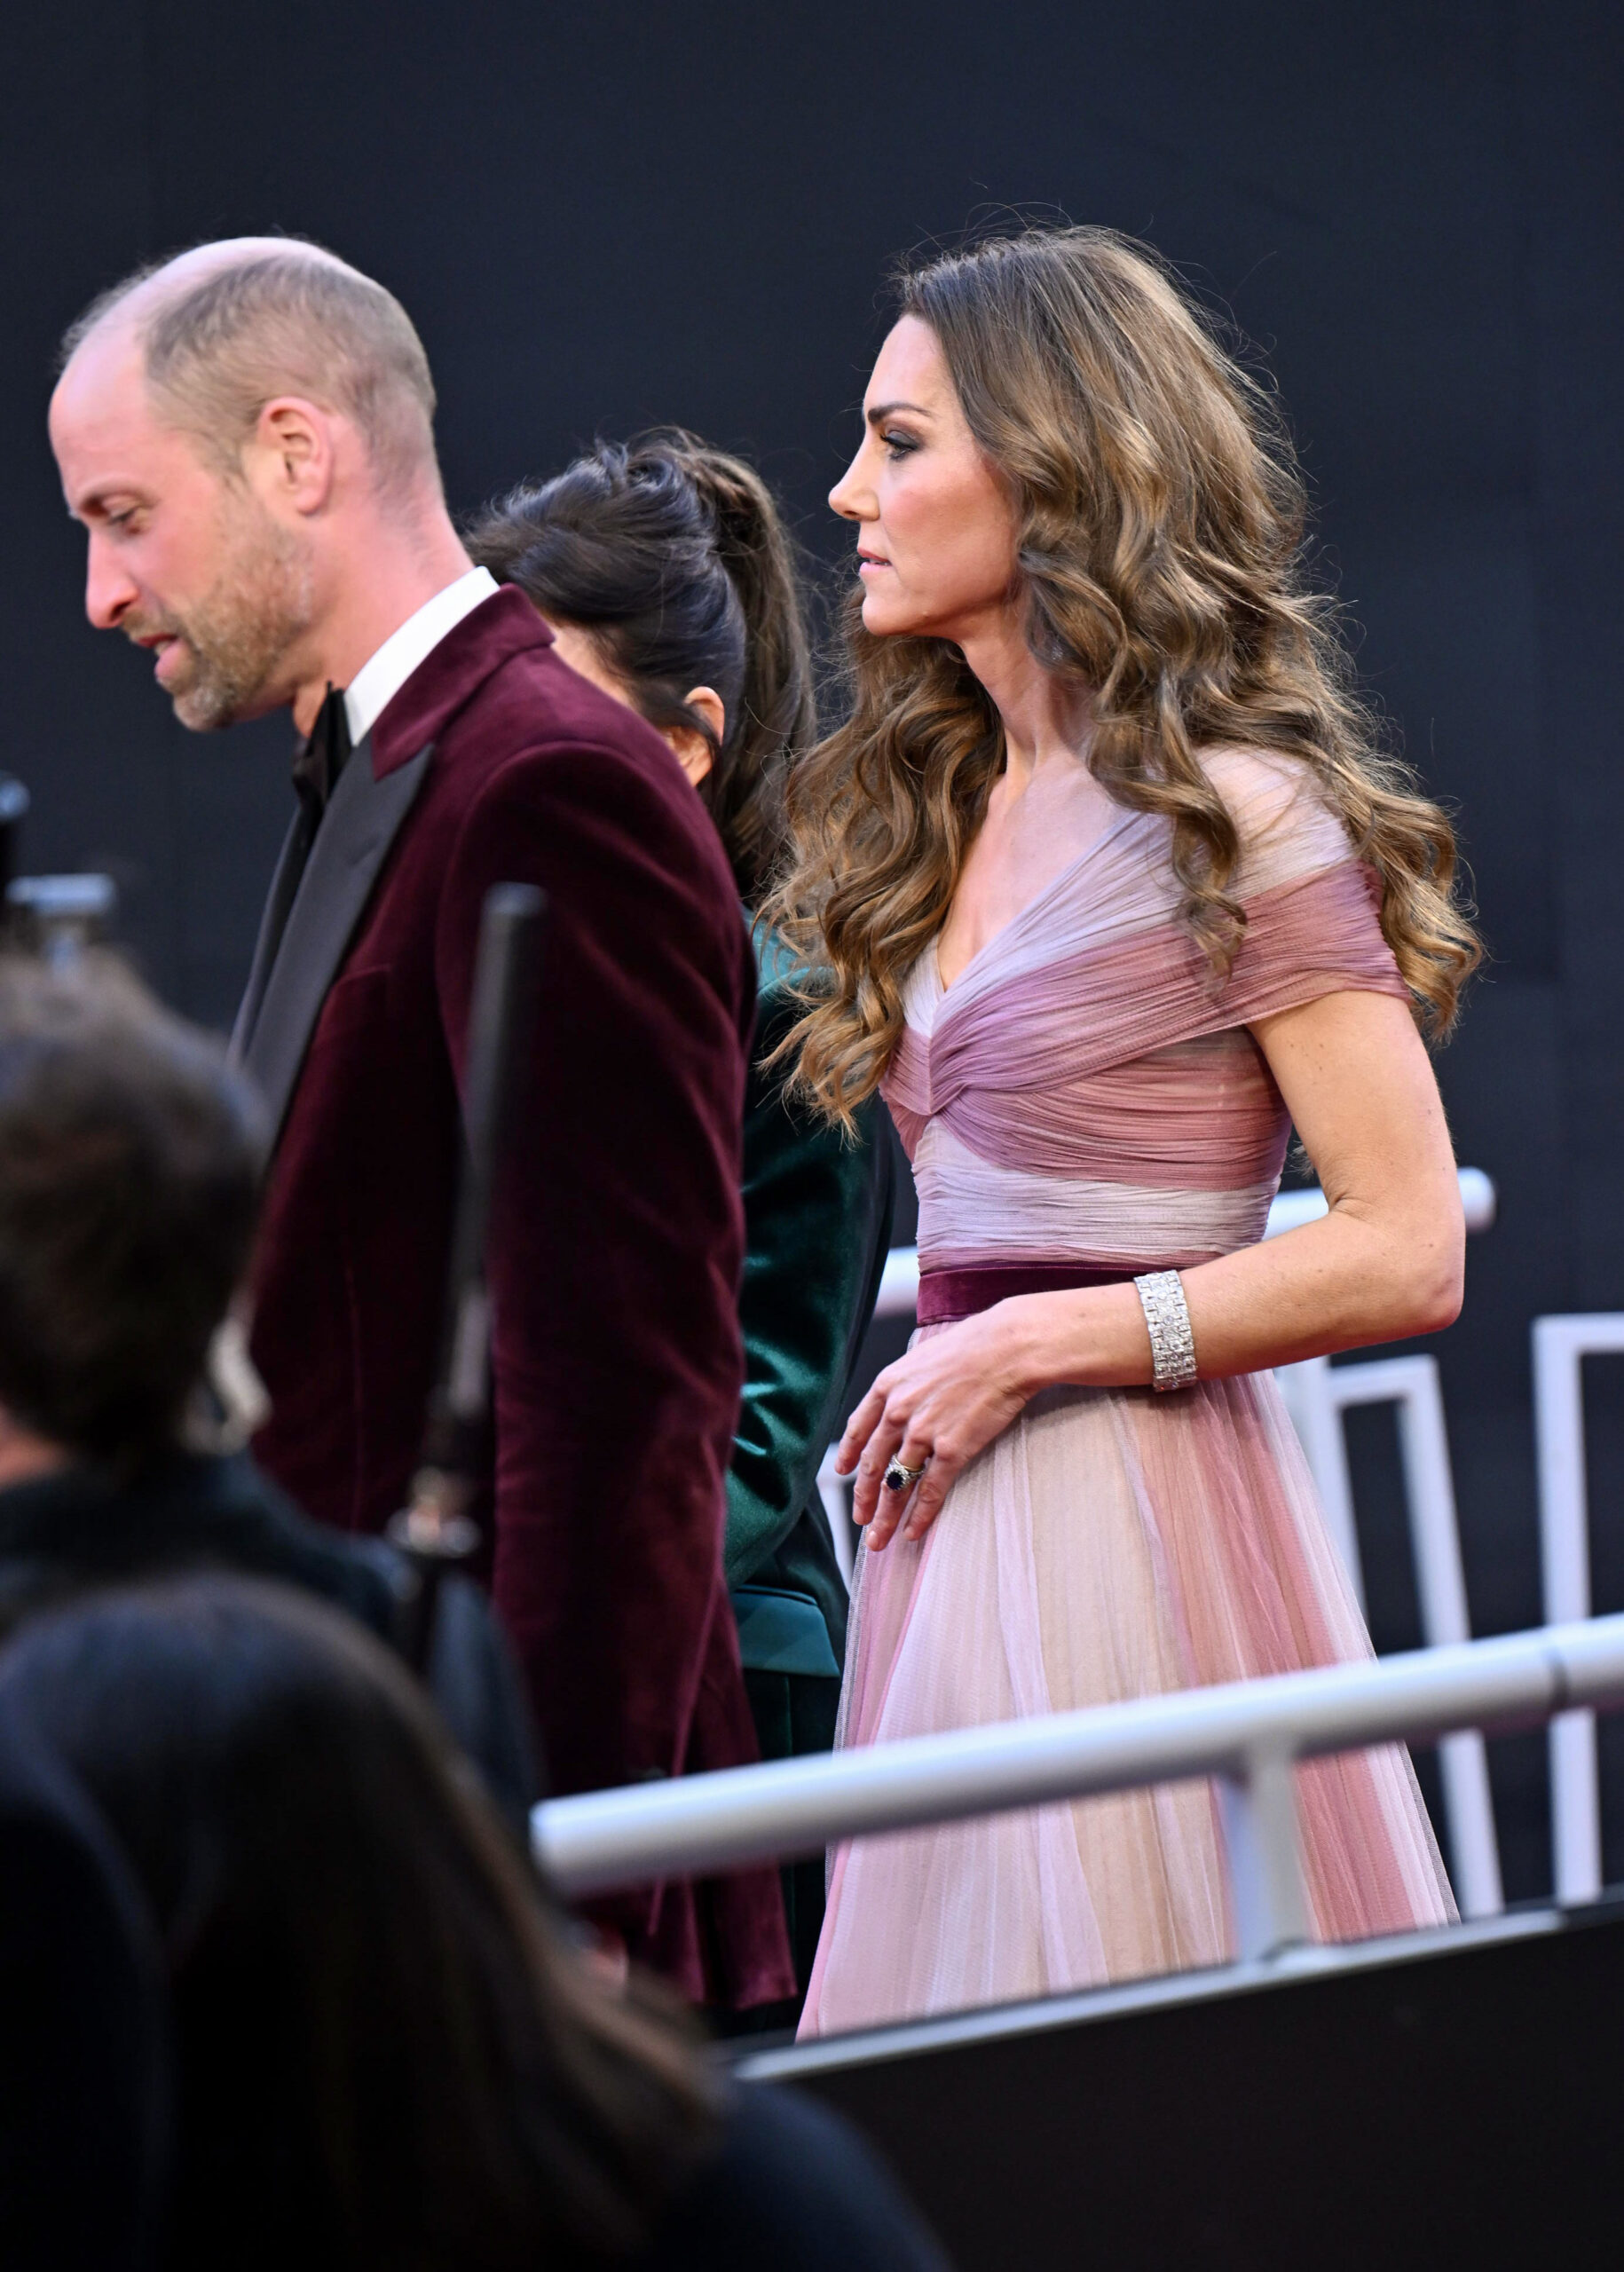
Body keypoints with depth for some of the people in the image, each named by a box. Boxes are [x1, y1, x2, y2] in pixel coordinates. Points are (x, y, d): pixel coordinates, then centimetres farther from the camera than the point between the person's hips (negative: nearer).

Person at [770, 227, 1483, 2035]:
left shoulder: (1237, 818, -8)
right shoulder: (945, 813, 15)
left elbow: (1407, 1256, -12)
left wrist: (1030, 1345, -13)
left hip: (1139, 1531, -7)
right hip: (956, 1527, 7)